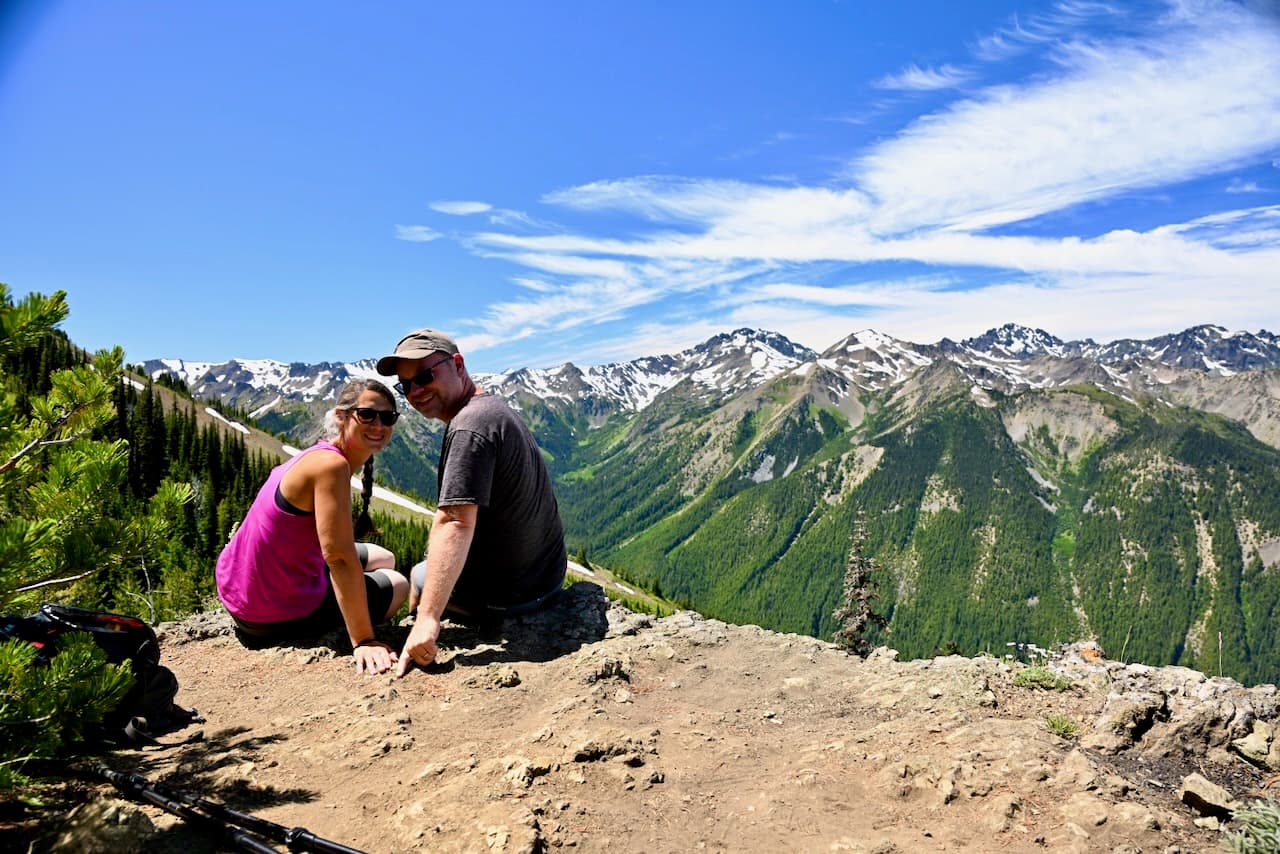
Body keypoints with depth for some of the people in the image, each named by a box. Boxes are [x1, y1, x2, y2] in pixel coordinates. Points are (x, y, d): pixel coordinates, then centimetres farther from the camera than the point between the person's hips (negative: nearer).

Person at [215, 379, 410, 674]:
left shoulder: (317, 455, 5)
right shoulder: (331, 464, -25)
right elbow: (339, 557, -30)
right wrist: (363, 641, -29)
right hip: (275, 616, -8)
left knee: (383, 559, 25)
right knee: (398, 584, 13)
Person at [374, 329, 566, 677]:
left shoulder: (469, 426, -24)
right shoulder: (497, 407, 8)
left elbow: (455, 522, -34)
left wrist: (427, 618, -36)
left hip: (502, 596, -9)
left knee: (416, 577, 16)